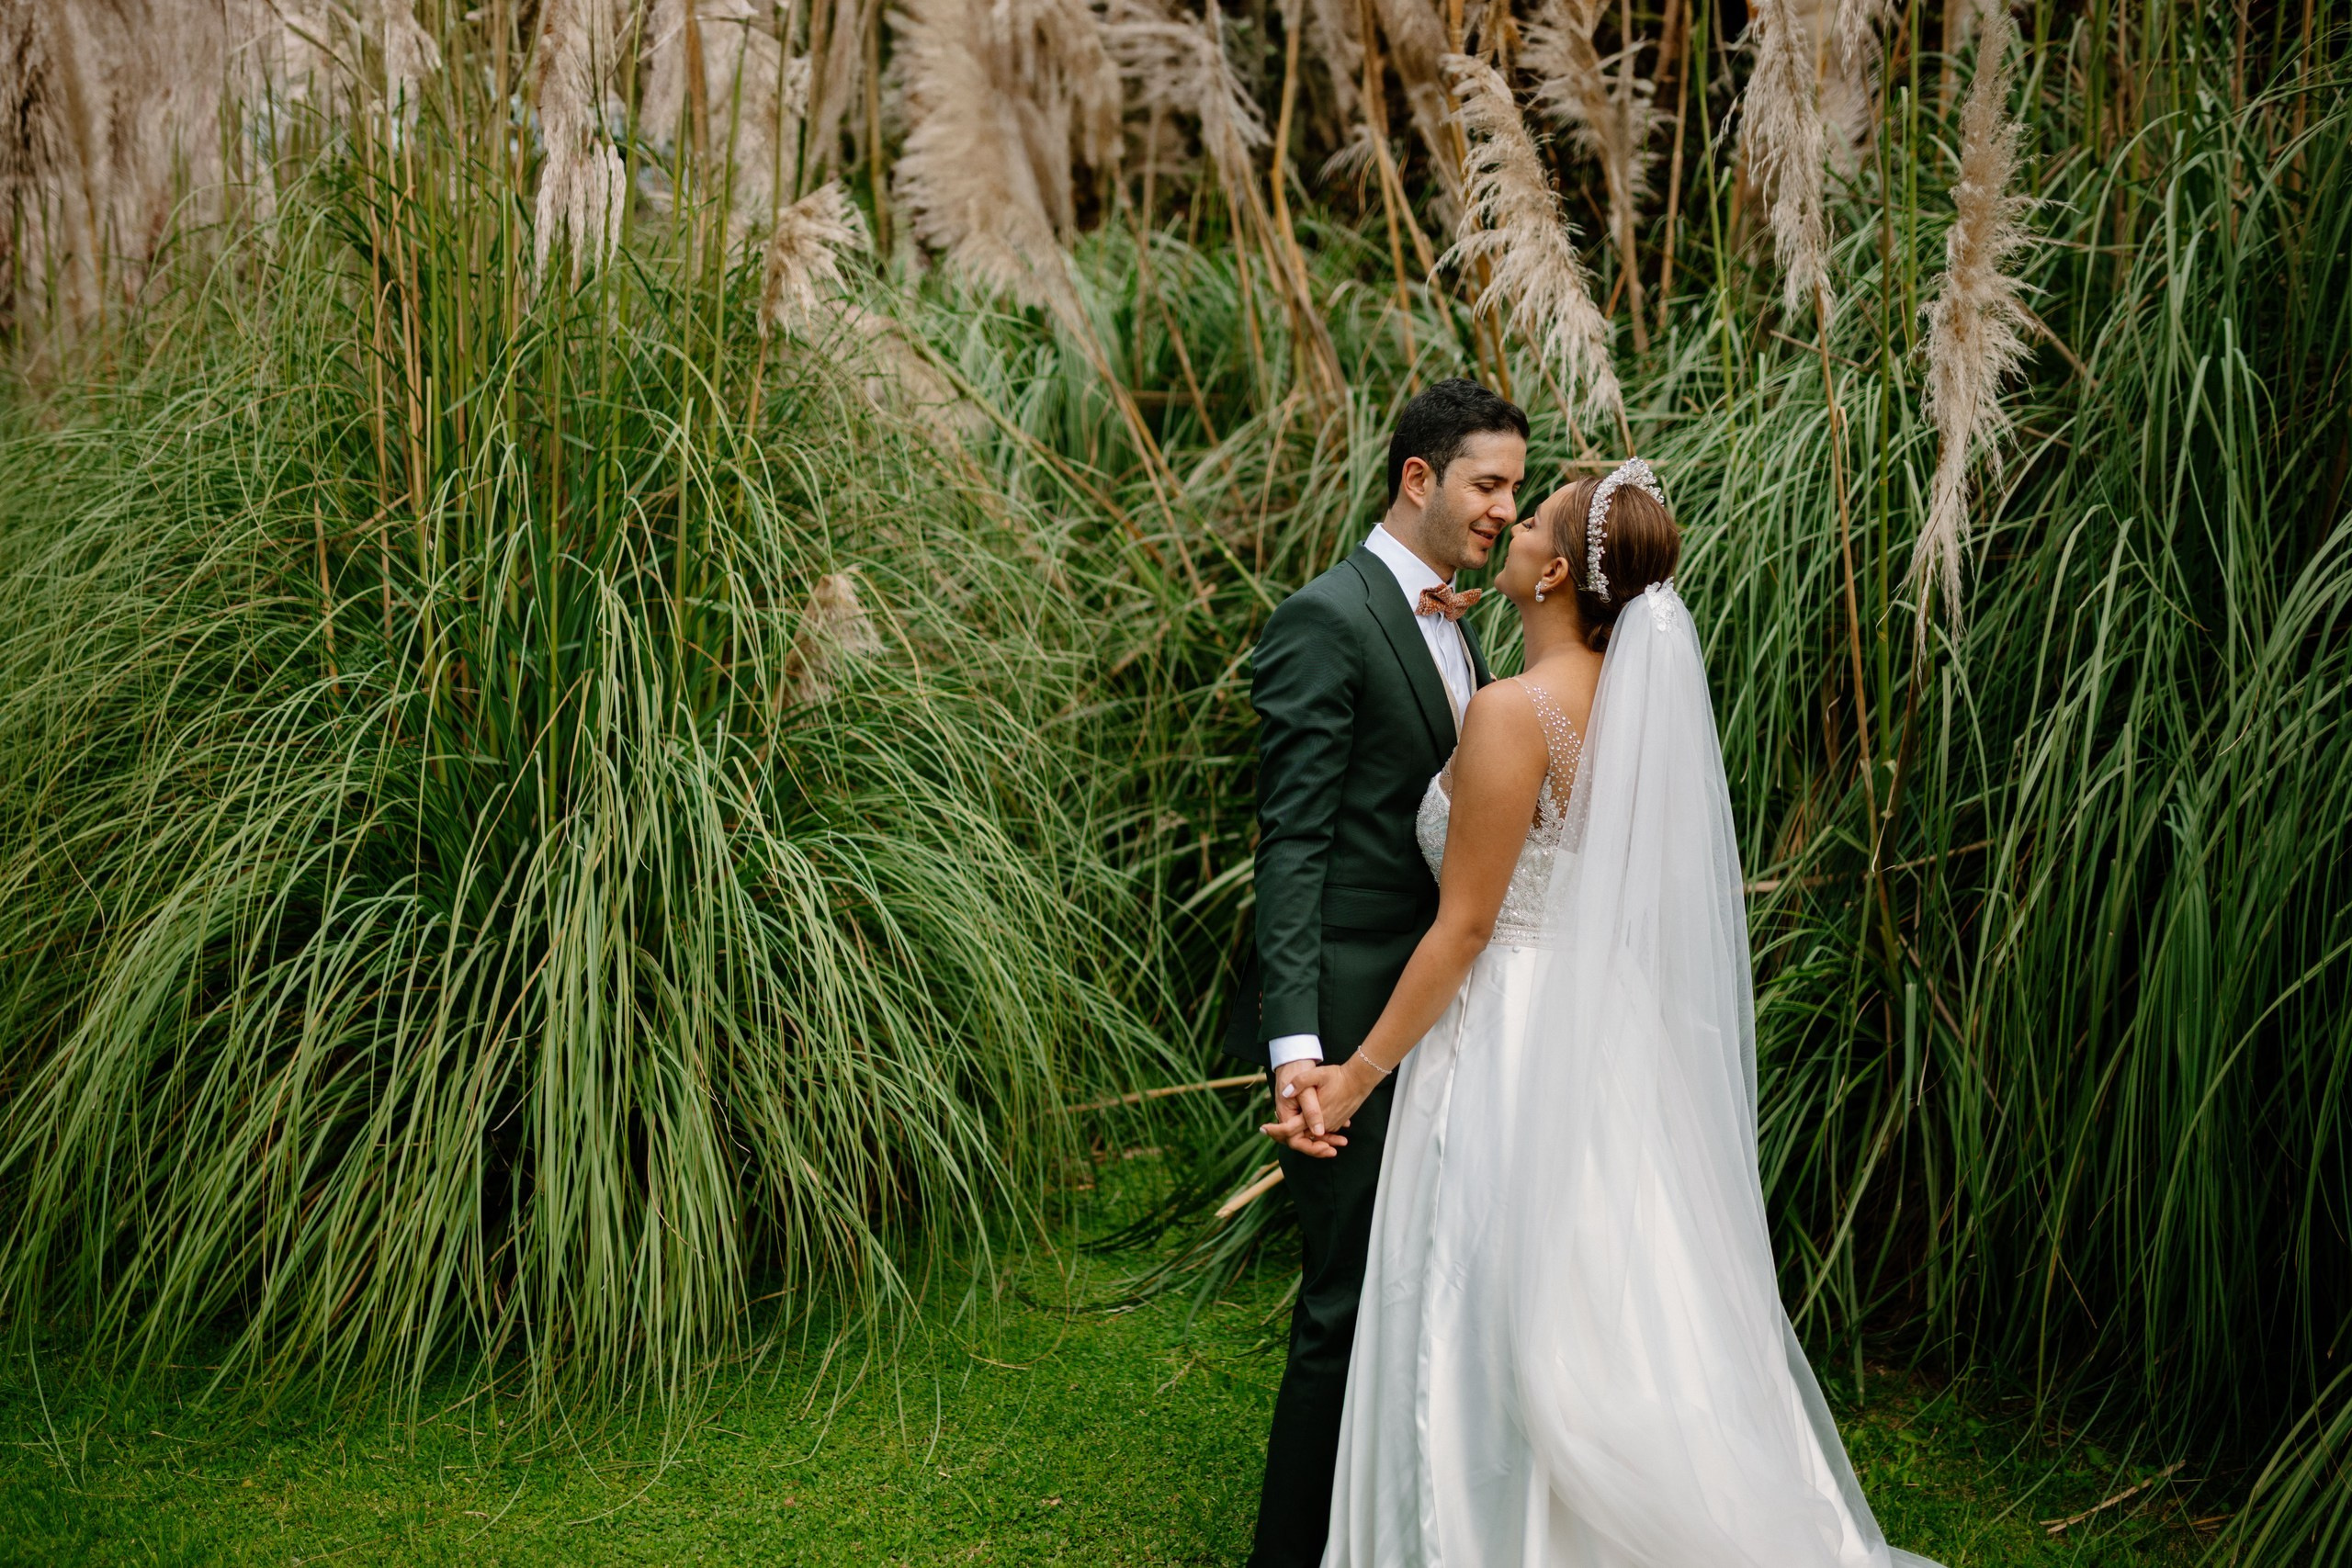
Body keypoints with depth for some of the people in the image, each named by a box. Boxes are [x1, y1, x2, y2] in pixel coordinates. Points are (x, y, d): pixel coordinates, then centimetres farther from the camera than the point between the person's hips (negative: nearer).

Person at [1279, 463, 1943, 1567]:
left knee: (1501, 1343, 3)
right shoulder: (1640, 702, 6)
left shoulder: (1512, 713, -18)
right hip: (1614, 1049, 8)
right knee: (1618, 1331, 17)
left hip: (1510, 1055, -8)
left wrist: (1358, 1073, -10)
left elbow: (1463, 928, -17)